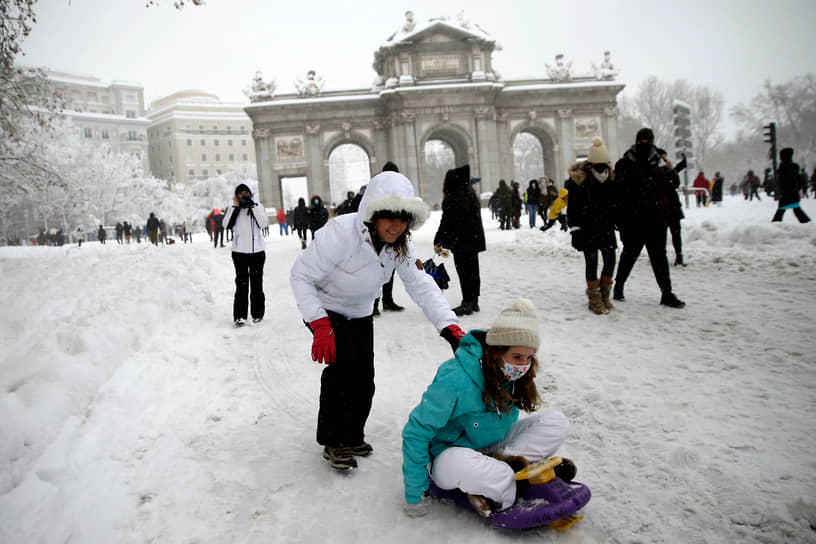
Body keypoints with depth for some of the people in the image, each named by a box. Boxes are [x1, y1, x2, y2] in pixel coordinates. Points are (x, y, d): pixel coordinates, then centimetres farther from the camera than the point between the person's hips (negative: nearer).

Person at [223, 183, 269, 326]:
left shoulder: (258, 206, 6)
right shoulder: (233, 209, 7)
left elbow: (264, 223, -9)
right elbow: (227, 224, -9)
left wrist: (253, 205, -12)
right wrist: (235, 206, -9)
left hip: (257, 251, 1)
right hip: (239, 251, 0)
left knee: (257, 282, 6)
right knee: (241, 283, -5)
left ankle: (257, 313, 16)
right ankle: (240, 316, -2)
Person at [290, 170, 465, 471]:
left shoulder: (401, 244, -16)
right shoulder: (340, 233, -35)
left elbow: (422, 287, -17)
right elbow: (300, 276, -28)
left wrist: (450, 327, -29)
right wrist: (319, 326, -35)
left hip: (360, 312, 6)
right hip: (325, 307, -5)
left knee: (364, 375, 3)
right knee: (343, 364, -21)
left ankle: (353, 436, 26)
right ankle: (333, 441, -1)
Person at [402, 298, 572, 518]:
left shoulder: (513, 377, -8)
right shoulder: (455, 379, -28)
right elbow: (416, 432, -22)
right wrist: (415, 493, -20)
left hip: (492, 446, 7)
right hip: (451, 454, -6)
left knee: (557, 422, -10)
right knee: (461, 463, -44)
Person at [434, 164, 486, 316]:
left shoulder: (452, 199, -17)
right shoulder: (470, 194, 13)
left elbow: (447, 223, -18)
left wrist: (438, 242, -7)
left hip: (462, 242, -10)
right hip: (474, 240, 10)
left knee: (464, 271, -4)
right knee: (472, 270, 14)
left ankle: (467, 303, 0)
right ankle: (473, 302, 23)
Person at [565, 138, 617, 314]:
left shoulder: (610, 177, 6)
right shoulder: (578, 179, -12)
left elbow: (613, 203, 17)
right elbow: (572, 207, -10)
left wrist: (613, 224, 17)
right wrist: (574, 228, -13)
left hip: (605, 227, 5)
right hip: (587, 228, -5)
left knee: (610, 259, 2)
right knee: (591, 261, -2)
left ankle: (604, 295, 19)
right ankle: (594, 299, 7)